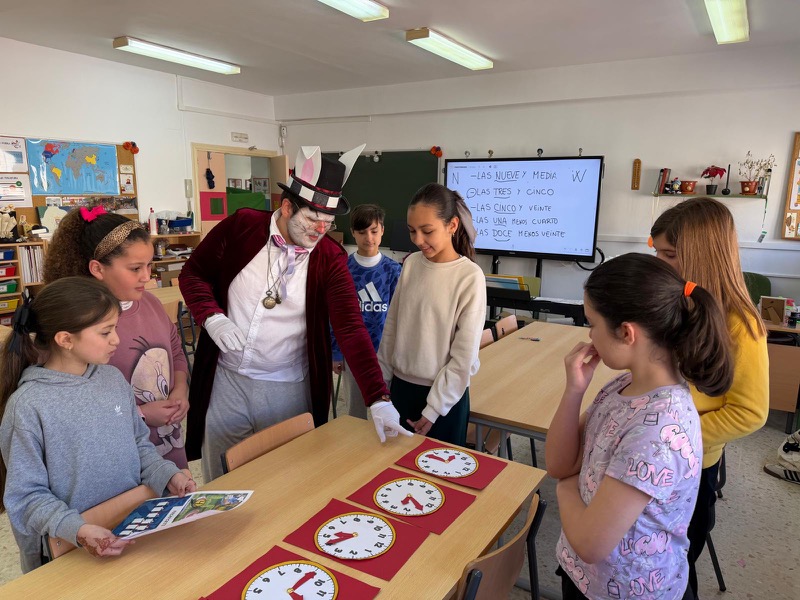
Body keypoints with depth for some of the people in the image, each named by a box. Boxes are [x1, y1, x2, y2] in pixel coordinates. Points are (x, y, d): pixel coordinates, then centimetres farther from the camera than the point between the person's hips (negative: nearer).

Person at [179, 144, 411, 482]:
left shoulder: (330, 259, -10)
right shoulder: (241, 227, -8)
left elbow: (351, 330, -16)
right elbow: (193, 273, 4)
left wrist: (379, 400, -24)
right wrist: (212, 318, -15)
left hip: (288, 391, -1)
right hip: (225, 381, 2)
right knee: (220, 484, 19)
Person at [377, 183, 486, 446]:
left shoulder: (470, 277, -17)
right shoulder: (411, 264, -3)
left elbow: (464, 357, -14)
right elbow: (392, 327, 6)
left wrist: (433, 409, -11)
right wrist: (381, 378, 8)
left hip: (445, 394, -4)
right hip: (402, 385, 4)